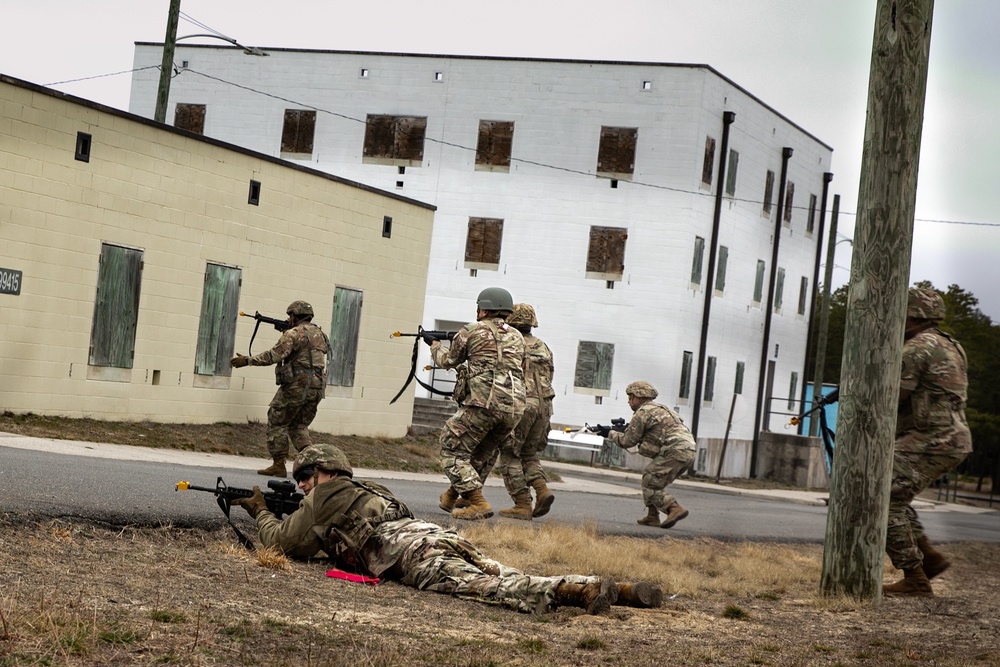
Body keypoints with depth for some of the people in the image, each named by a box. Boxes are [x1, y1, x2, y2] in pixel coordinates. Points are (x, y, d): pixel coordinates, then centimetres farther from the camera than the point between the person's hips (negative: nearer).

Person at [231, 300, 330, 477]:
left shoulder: (294, 333, -8)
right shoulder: (320, 334, 17)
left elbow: (274, 356, -16)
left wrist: (247, 360, -11)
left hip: (298, 385, -7)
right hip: (317, 388, 7)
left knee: (277, 422, 5)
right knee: (299, 426, 17)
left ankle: (278, 465, 2)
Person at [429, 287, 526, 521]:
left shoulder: (473, 330, 5)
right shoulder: (517, 336, 20)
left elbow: (448, 360, 18)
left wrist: (435, 345, 41)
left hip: (484, 403, -6)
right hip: (515, 408, 6)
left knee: (453, 450, 3)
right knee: (483, 453, 24)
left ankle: (478, 503, -10)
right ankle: (452, 495, 33)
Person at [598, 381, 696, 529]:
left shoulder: (642, 413, -2)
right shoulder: (659, 409, 27)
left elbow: (628, 441, 3)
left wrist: (610, 433, 17)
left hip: (674, 451, -9)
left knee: (650, 485, -4)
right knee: (649, 477, 19)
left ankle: (675, 509, -18)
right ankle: (652, 516, 16)